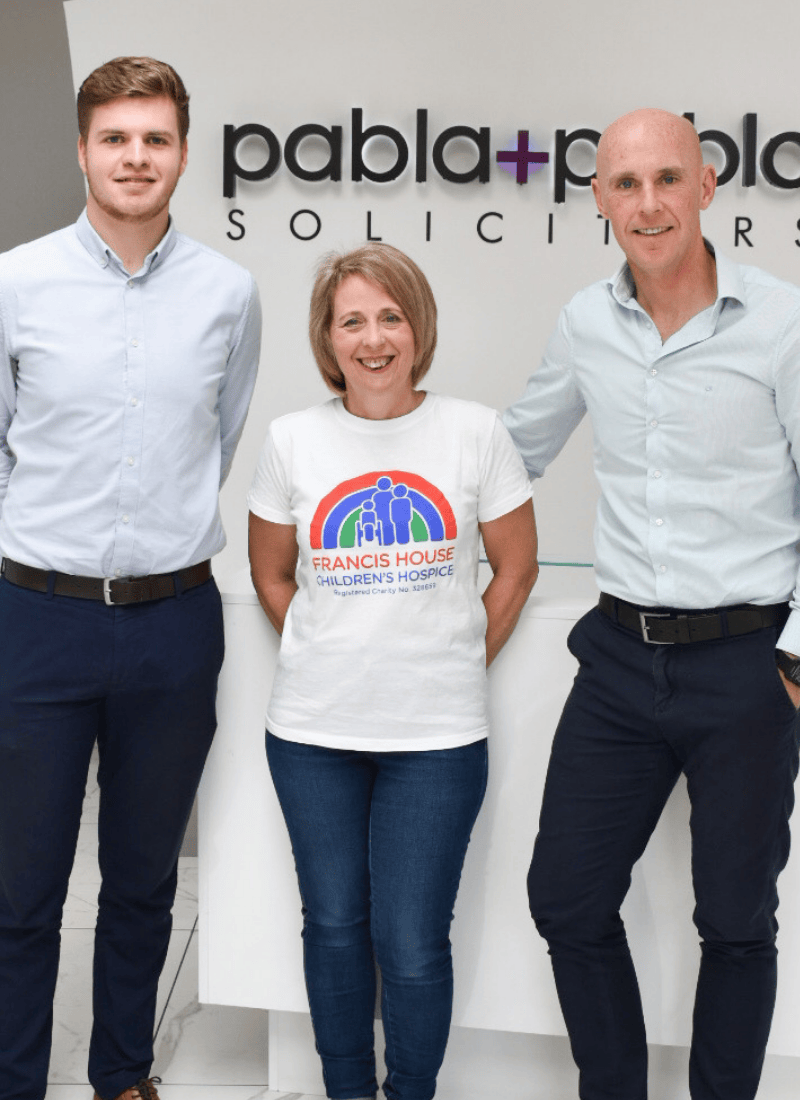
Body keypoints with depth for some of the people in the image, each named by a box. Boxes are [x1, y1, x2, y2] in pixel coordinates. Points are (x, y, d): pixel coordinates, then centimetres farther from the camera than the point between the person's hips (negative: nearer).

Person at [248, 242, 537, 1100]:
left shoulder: (473, 432, -3)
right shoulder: (293, 441, 1)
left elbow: (515, 566, 6)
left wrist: (457, 667, 4)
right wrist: (324, 661, 7)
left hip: (436, 736, -2)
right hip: (312, 734, 2)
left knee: (412, 943, 1)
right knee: (334, 926, 14)